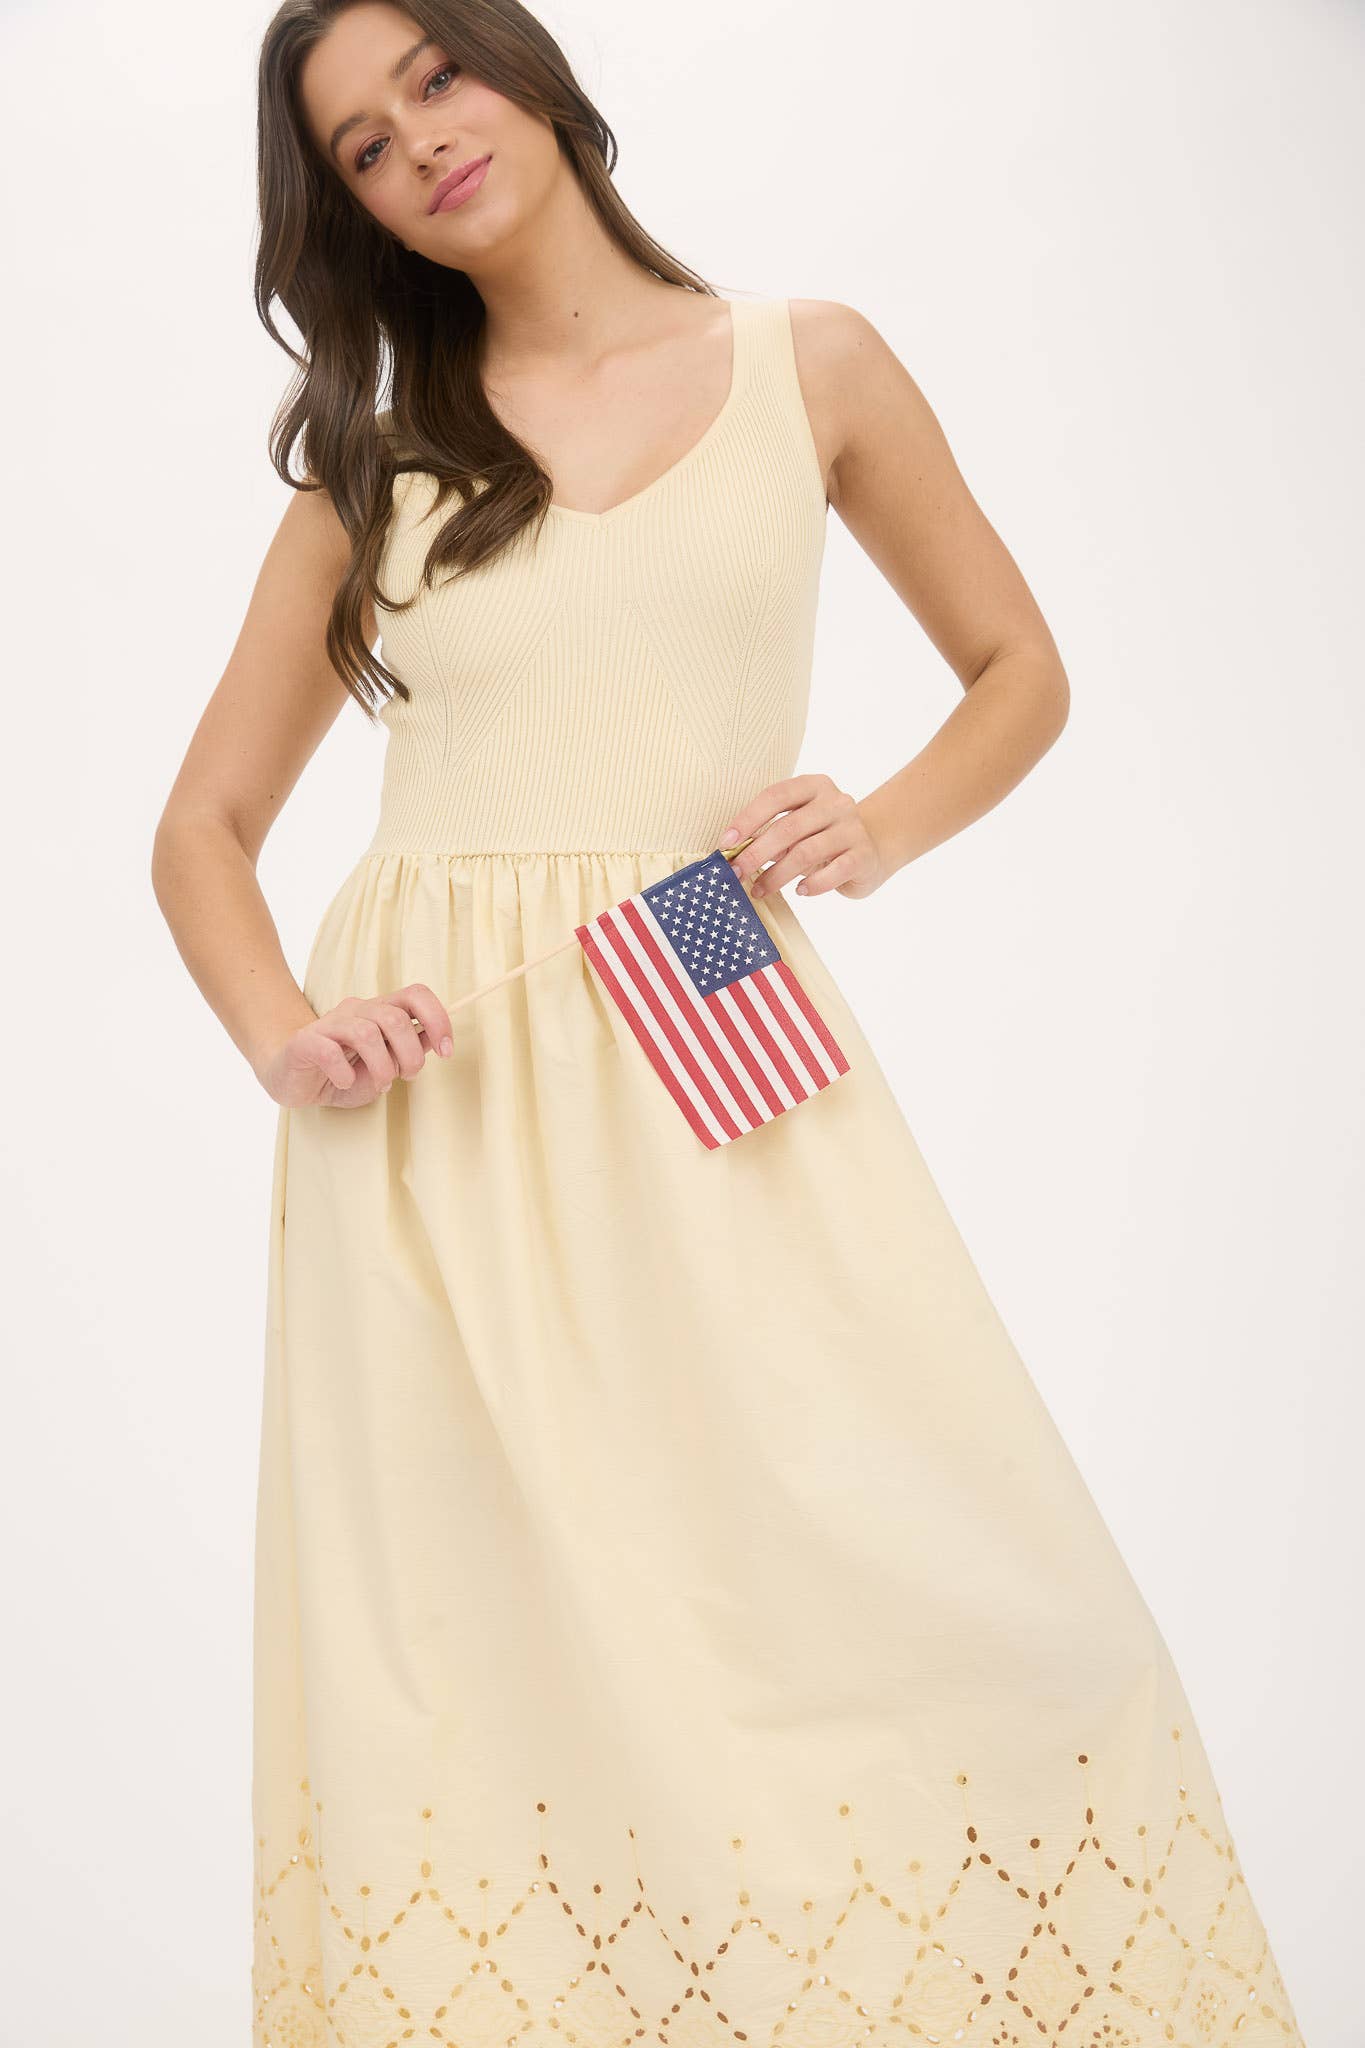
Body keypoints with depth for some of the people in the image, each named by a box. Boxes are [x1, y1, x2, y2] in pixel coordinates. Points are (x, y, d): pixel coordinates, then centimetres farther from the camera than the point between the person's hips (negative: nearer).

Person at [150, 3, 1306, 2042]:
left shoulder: (807, 365, 10)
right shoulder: (373, 459, 14)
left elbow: (1020, 672, 17)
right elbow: (204, 824, 15)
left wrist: (880, 828, -3)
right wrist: (281, 1033, -6)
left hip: (713, 1068, -1)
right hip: (435, 1105, 1)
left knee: (949, 1598, -12)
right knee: (484, 1665, -2)